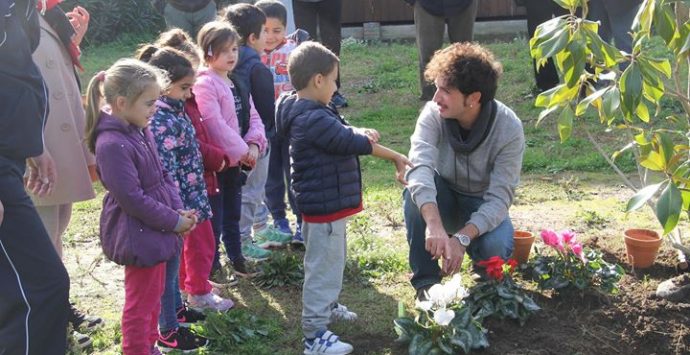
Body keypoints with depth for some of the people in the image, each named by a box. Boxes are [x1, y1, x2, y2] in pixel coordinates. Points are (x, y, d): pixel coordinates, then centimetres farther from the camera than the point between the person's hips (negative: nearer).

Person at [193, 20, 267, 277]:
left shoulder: (236, 82, 11)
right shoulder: (205, 84, -17)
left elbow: (252, 116, 9)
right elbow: (215, 124, -24)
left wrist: (254, 144, -8)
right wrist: (241, 151, -18)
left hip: (235, 159, 9)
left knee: (232, 215, 21)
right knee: (214, 218, 2)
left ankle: (236, 259, 34)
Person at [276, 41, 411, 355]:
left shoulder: (307, 112, 7)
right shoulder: (314, 119, -26)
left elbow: (339, 133, 19)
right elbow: (354, 143, -22)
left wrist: (359, 133, -2)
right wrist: (395, 157, -11)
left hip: (322, 201, 11)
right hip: (325, 204, -11)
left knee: (330, 261, 27)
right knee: (323, 266, -3)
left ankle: (326, 306, 45)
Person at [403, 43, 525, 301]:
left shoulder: (509, 129, -25)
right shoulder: (434, 114, -24)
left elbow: (499, 197, -28)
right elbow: (420, 166, -40)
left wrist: (462, 237, -44)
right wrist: (434, 224, -57)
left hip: (484, 205, -1)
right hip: (444, 198, 1)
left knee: (495, 246, -33)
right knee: (415, 193, -33)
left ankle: (488, 279, 6)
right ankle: (426, 280, -16)